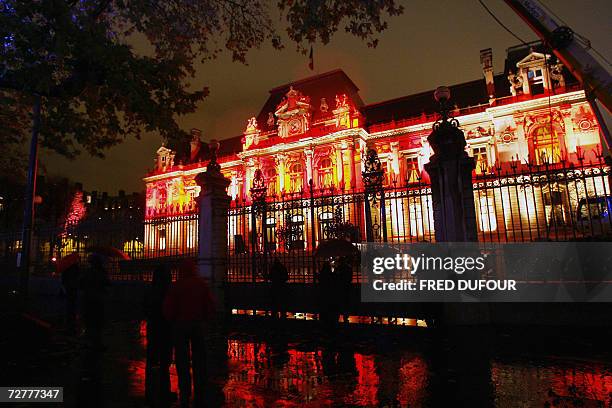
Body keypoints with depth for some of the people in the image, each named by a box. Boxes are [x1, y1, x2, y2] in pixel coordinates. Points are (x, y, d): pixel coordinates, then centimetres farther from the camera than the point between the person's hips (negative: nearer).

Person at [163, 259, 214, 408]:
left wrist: (172, 320, 10)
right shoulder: (202, 284, -1)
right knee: (199, 361, 11)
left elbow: (168, 307, -8)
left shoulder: (176, 285, -8)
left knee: (182, 362, 6)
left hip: (180, 325, -2)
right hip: (198, 325, 2)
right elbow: (209, 305, 1)